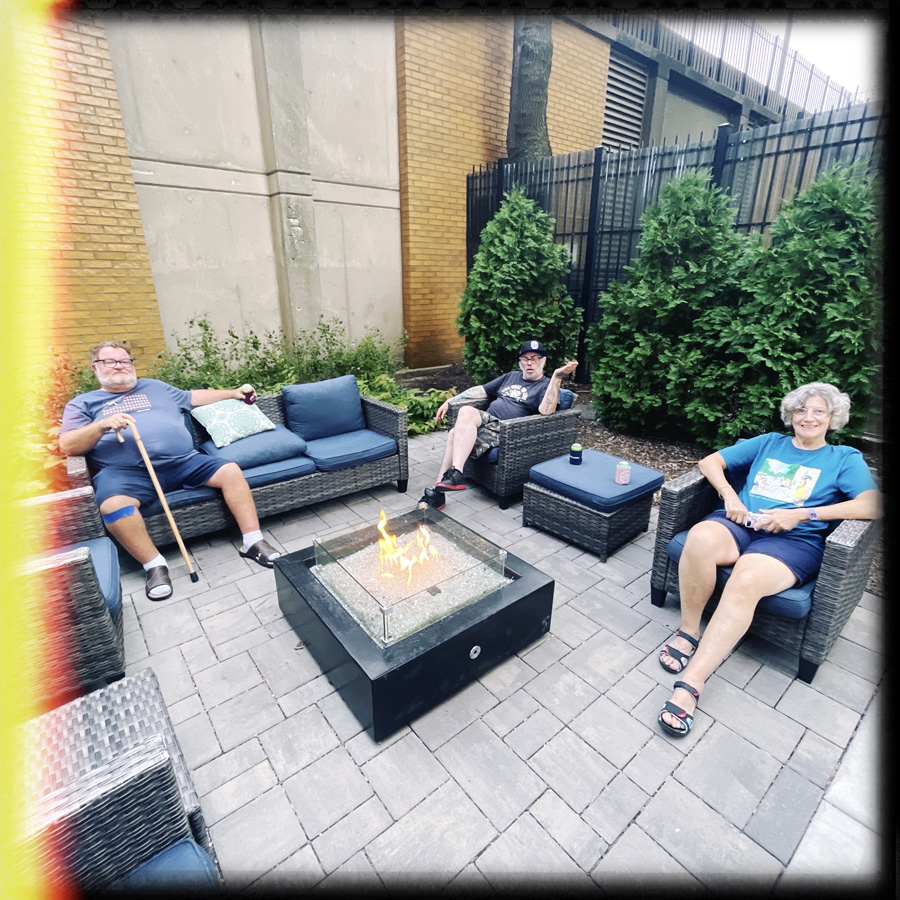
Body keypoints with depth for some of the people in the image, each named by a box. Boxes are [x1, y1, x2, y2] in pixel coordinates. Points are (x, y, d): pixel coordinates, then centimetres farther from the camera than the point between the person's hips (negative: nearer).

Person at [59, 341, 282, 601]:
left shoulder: (155, 386, 28)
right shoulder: (82, 403, 17)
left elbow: (195, 397, 33)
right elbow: (67, 446, 4)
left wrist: (233, 393, 29)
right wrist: (103, 424, -13)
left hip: (183, 461, 3)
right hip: (125, 471, -3)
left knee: (231, 471, -17)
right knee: (113, 504, -36)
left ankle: (253, 541, -16)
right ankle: (154, 564, -18)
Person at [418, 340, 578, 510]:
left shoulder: (546, 385, 7)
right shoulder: (510, 377, 27)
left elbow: (546, 411, -15)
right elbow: (480, 390, 27)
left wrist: (557, 376, -21)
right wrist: (449, 401, 22)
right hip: (486, 423, 6)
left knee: (467, 412, -30)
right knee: (454, 433, -24)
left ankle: (455, 474, -37)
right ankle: (437, 492, -22)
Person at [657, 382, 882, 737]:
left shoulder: (845, 458, 19)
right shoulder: (768, 443, 25)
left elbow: (872, 505, 2)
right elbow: (710, 461, 19)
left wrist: (801, 514, -9)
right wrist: (730, 496, 0)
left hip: (794, 539, -2)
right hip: (740, 522, 2)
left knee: (746, 580, -37)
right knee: (700, 538, -37)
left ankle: (690, 684, -35)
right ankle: (687, 632, -17)